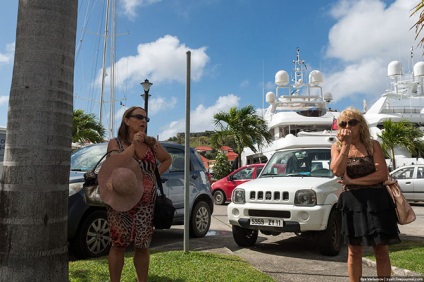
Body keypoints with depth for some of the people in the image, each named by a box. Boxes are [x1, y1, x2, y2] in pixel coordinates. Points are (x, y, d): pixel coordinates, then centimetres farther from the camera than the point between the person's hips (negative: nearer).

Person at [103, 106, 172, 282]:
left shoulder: (151, 143, 8)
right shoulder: (115, 143, 2)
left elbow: (167, 159, 21)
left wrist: (156, 174, 7)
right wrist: (133, 145, -16)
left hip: (146, 204, 2)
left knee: (142, 246, 8)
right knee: (119, 245, 5)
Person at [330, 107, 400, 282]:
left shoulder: (373, 145, 2)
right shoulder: (337, 147, 5)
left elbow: (383, 174, -8)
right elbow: (337, 171, -13)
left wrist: (352, 181, -12)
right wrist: (346, 145, -16)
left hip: (377, 201, -1)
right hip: (352, 203, 1)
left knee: (381, 249, 5)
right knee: (354, 251, 9)